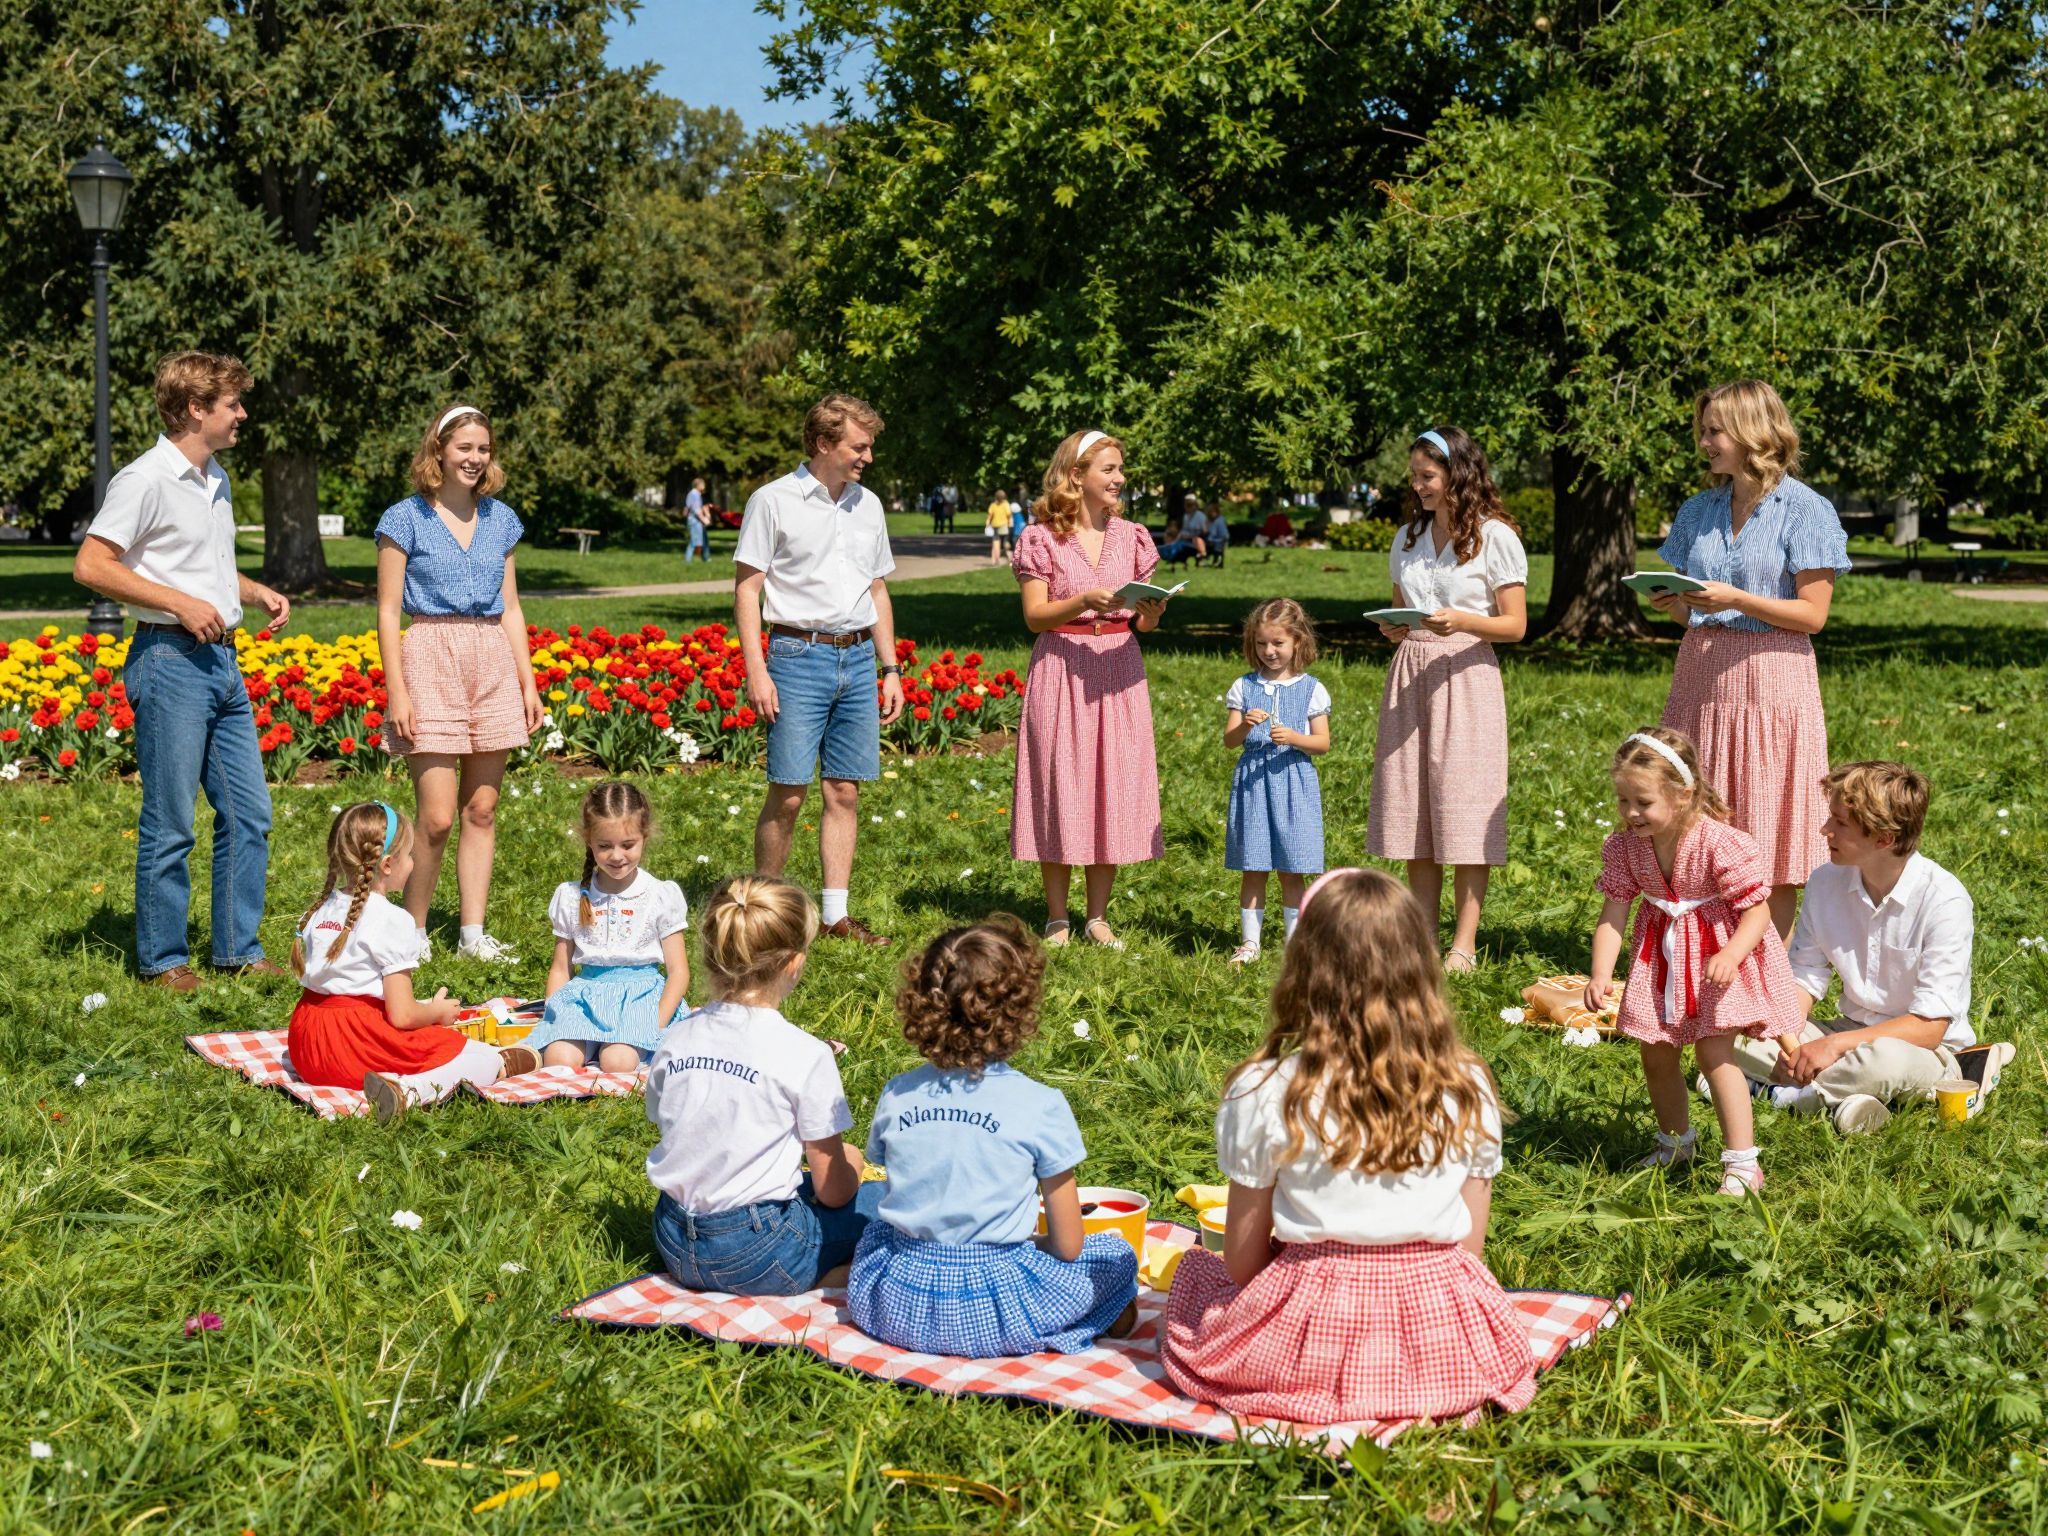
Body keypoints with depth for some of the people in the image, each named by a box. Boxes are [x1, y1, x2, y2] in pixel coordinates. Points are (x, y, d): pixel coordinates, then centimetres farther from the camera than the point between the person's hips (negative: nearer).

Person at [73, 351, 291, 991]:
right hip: (170, 659, -8)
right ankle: (162, 958, 10)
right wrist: (179, 602, -18)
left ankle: (238, 949, 19)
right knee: (170, 824, -2)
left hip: (222, 659, 9)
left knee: (249, 812, 9)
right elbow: (90, 566, -15)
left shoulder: (215, 477, 16)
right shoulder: (146, 480, -11)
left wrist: (256, 592, 9)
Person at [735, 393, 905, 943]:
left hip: (857, 659, 5)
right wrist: (757, 671, -12)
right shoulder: (773, 501, -3)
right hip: (799, 655, -5)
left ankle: (836, 915, 11)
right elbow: (746, 589, -4)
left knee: (844, 792, 5)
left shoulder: (868, 504, 14)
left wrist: (890, 669, 16)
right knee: (787, 793, -6)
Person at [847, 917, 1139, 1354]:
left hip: (892, 1306, 4)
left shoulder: (896, 1097, -2)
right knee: (1116, 1256, 20)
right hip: (991, 1313, -4)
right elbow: (1067, 1245, -6)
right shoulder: (1041, 1106, -12)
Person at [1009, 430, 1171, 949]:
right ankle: (1057, 919, 9)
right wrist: (1083, 602, -22)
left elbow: (1143, 623, 11)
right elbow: (1034, 616, -7)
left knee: (1114, 789, 4)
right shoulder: (1041, 537, -2)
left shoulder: (1130, 537, 10)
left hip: (1119, 670, 4)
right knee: (1060, 790, -1)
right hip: (1061, 670, -4)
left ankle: (1097, 917, 13)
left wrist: (1151, 613, -12)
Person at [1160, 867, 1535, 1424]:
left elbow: (1241, 1261, -3)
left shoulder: (1264, 1093, -10)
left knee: (1197, 1270, 28)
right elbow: (1469, 1251, 4)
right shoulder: (1469, 1092, -3)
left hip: (1307, 1341, -2)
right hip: (1444, 1350, 3)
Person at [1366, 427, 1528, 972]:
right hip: (1409, 676, 5)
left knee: (1463, 808, -6)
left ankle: (1464, 944, -2)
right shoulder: (1408, 538, 13)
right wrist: (1392, 627, -3)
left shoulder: (1495, 537, -3)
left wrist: (1462, 621, -21)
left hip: (1465, 677, -5)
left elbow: (1515, 625, -5)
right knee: (1413, 810, 5)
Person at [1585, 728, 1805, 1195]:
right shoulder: (1624, 847, -12)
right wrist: (1600, 974, -23)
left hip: (1721, 954, -6)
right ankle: (1676, 1141, 39)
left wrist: (1731, 955, -38)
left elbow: (1758, 910, -21)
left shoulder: (1723, 845, -26)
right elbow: (1613, 912, -10)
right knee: (1656, 1057, 12)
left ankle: (1743, 1163, -6)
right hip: (1661, 956, 6)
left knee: (1713, 1051, -15)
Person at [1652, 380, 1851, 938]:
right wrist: (1671, 601, -5)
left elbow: (1812, 614, -8)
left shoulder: (1805, 509, -4)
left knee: (1770, 847, -3)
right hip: (1701, 676, 5)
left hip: (1770, 681, -5)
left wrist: (1735, 599, -18)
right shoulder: (1699, 511, 13)